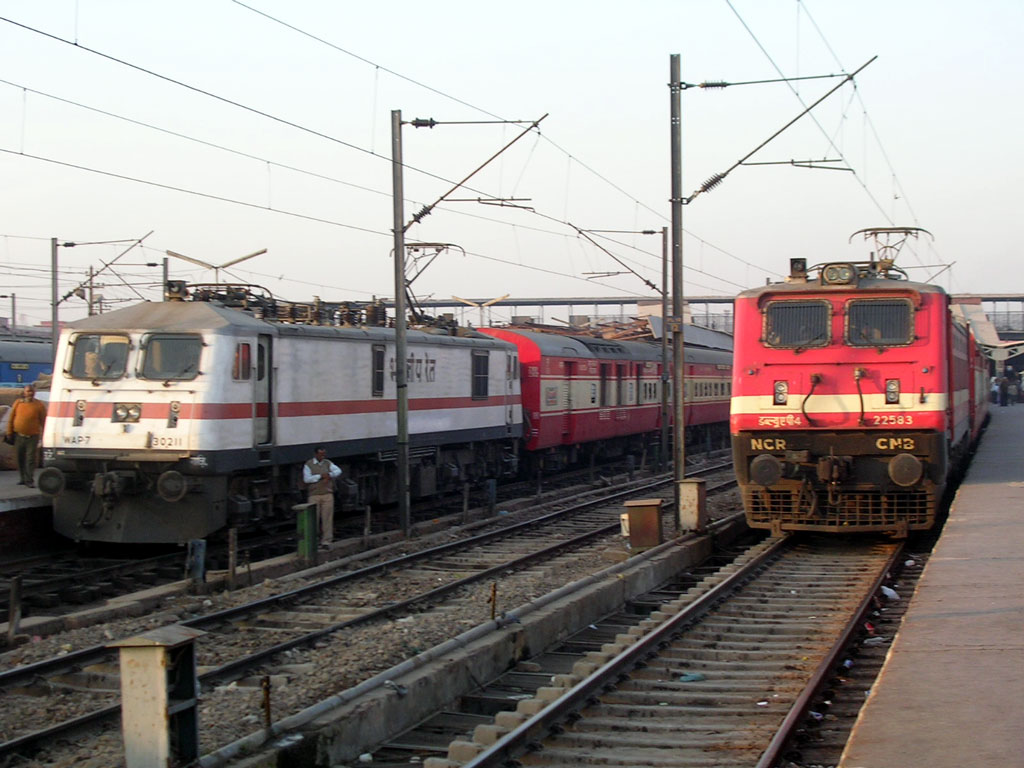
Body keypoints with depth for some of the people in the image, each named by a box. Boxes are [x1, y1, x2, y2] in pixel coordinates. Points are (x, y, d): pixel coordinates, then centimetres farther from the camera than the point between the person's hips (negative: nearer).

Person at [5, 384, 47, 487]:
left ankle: (30, 480, -5)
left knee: (31, 459, -8)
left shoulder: (39, 405, -3)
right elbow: (11, 419, 10)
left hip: (32, 437, -3)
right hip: (19, 436, 3)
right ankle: (24, 478, 27)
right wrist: (9, 433, 7)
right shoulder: (18, 403, 4)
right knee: (20, 459, 12)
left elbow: (43, 422, -1)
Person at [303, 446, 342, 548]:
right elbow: (306, 479, -9)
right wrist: (320, 476, -14)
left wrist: (330, 475, -19)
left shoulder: (328, 463, 11)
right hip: (314, 495, -2)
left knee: (327, 519, 0)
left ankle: (326, 541, 5)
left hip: (327, 495, 2)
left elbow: (338, 471, -1)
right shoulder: (308, 465, 2)